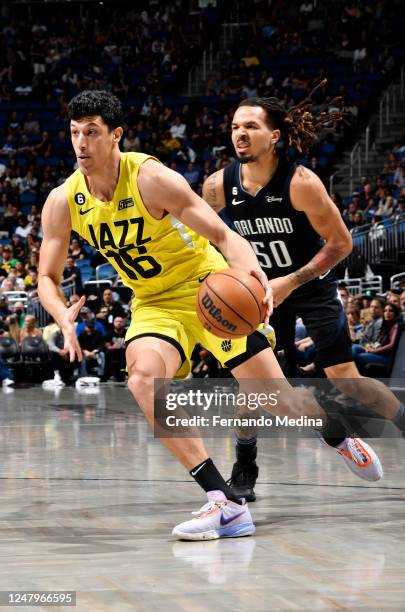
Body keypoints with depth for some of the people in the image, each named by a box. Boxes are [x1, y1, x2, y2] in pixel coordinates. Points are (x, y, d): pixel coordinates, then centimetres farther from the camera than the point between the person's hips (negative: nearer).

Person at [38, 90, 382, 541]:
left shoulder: (151, 178, -24)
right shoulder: (63, 202, -10)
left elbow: (223, 236, -23)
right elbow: (47, 278, -2)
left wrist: (250, 271, -45)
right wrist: (64, 317, -25)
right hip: (154, 304, 3)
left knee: (276, 398, -2)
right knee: (143, 377, -29)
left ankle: (339, 438, 36)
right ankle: (225, 504, -28)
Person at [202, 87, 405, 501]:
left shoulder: (301, 183, -26)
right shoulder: (218, 186, -14)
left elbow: (341, 243, -19)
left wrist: (291, 282, -25)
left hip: (313, 285, -3)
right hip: (262, 289, 4)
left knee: (344, 378, -8)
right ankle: (243, 473, 7)